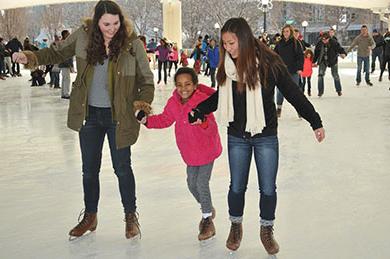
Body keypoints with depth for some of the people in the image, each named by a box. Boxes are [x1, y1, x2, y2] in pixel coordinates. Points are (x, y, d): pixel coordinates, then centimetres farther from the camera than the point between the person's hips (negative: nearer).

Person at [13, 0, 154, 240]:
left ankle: (131, 216, 30)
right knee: (90, 169, 15)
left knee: (122, 168, 8)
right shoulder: (83, 36, -7)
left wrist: (143, 102, -27)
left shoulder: (132, 43, -14)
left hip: (118, 116, -3)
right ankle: (90, 217, 35)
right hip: (89, 114, 3)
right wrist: (30, 58, -10)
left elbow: (147, 80, -7)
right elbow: (56, 53, 8)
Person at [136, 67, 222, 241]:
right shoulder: (173, 103, -6)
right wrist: (147, 120, -4)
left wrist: (202, 122, -53)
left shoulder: (203, 100, -25)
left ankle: (207, 218, 17)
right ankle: (207, 209, 42)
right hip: (190, 152, 7)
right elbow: (165, 120, 9)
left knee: (202, 183, -6)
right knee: (191, 183, 16)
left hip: (207, 149, -7)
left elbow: (211, 127, -32)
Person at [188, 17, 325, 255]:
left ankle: (267, 231, 31)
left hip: (266, 136, -2)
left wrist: (316, 122, -7)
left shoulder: (268, 62, -15)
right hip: (237, 137, 3)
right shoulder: (227, 65, -3)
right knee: (237, 186, 12)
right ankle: (236, 227, 37)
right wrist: (199, 111, 0)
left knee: (268, 188, 8)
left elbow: (294, 93, -10)